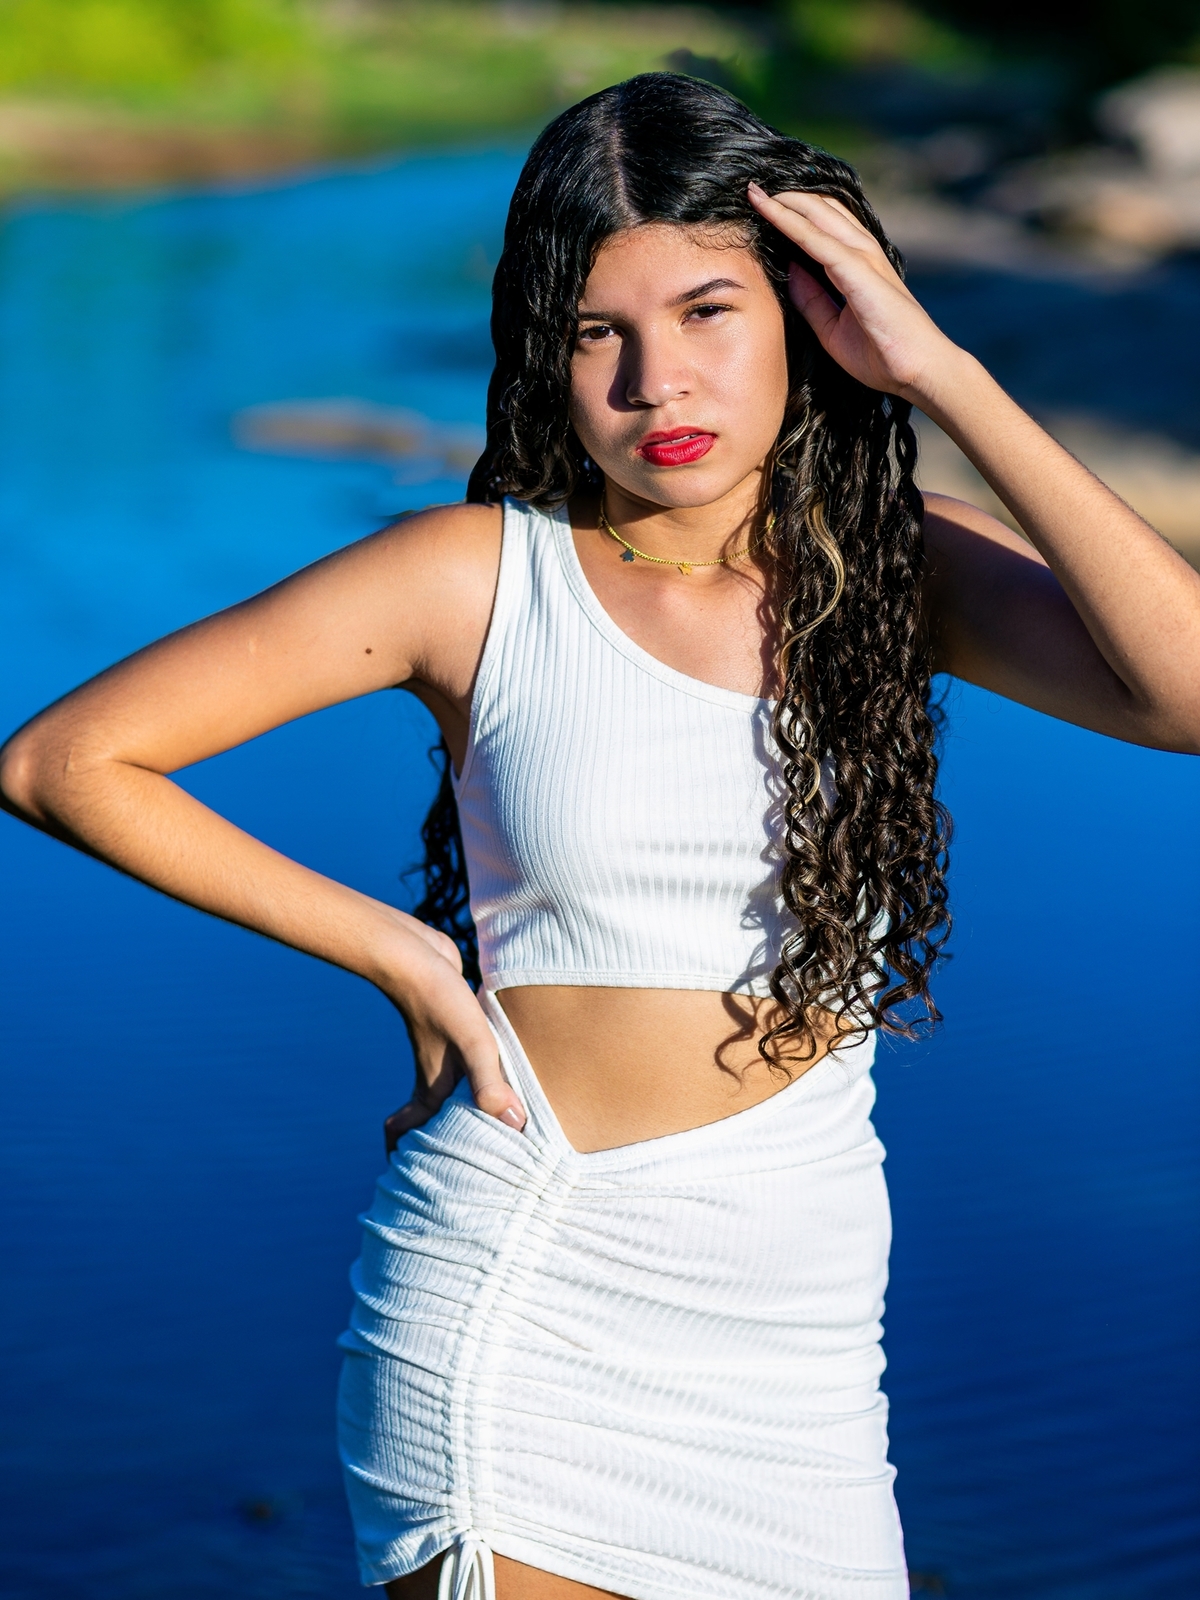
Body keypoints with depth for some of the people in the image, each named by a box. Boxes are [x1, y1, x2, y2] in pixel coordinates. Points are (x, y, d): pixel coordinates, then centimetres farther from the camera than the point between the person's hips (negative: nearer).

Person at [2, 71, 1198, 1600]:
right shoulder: (482, 577, -7)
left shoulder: (896, 570, 0)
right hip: (509, 1295, -2)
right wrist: (394, 951, -5)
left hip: (796, 1319, 2)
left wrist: (941, 374, -16)